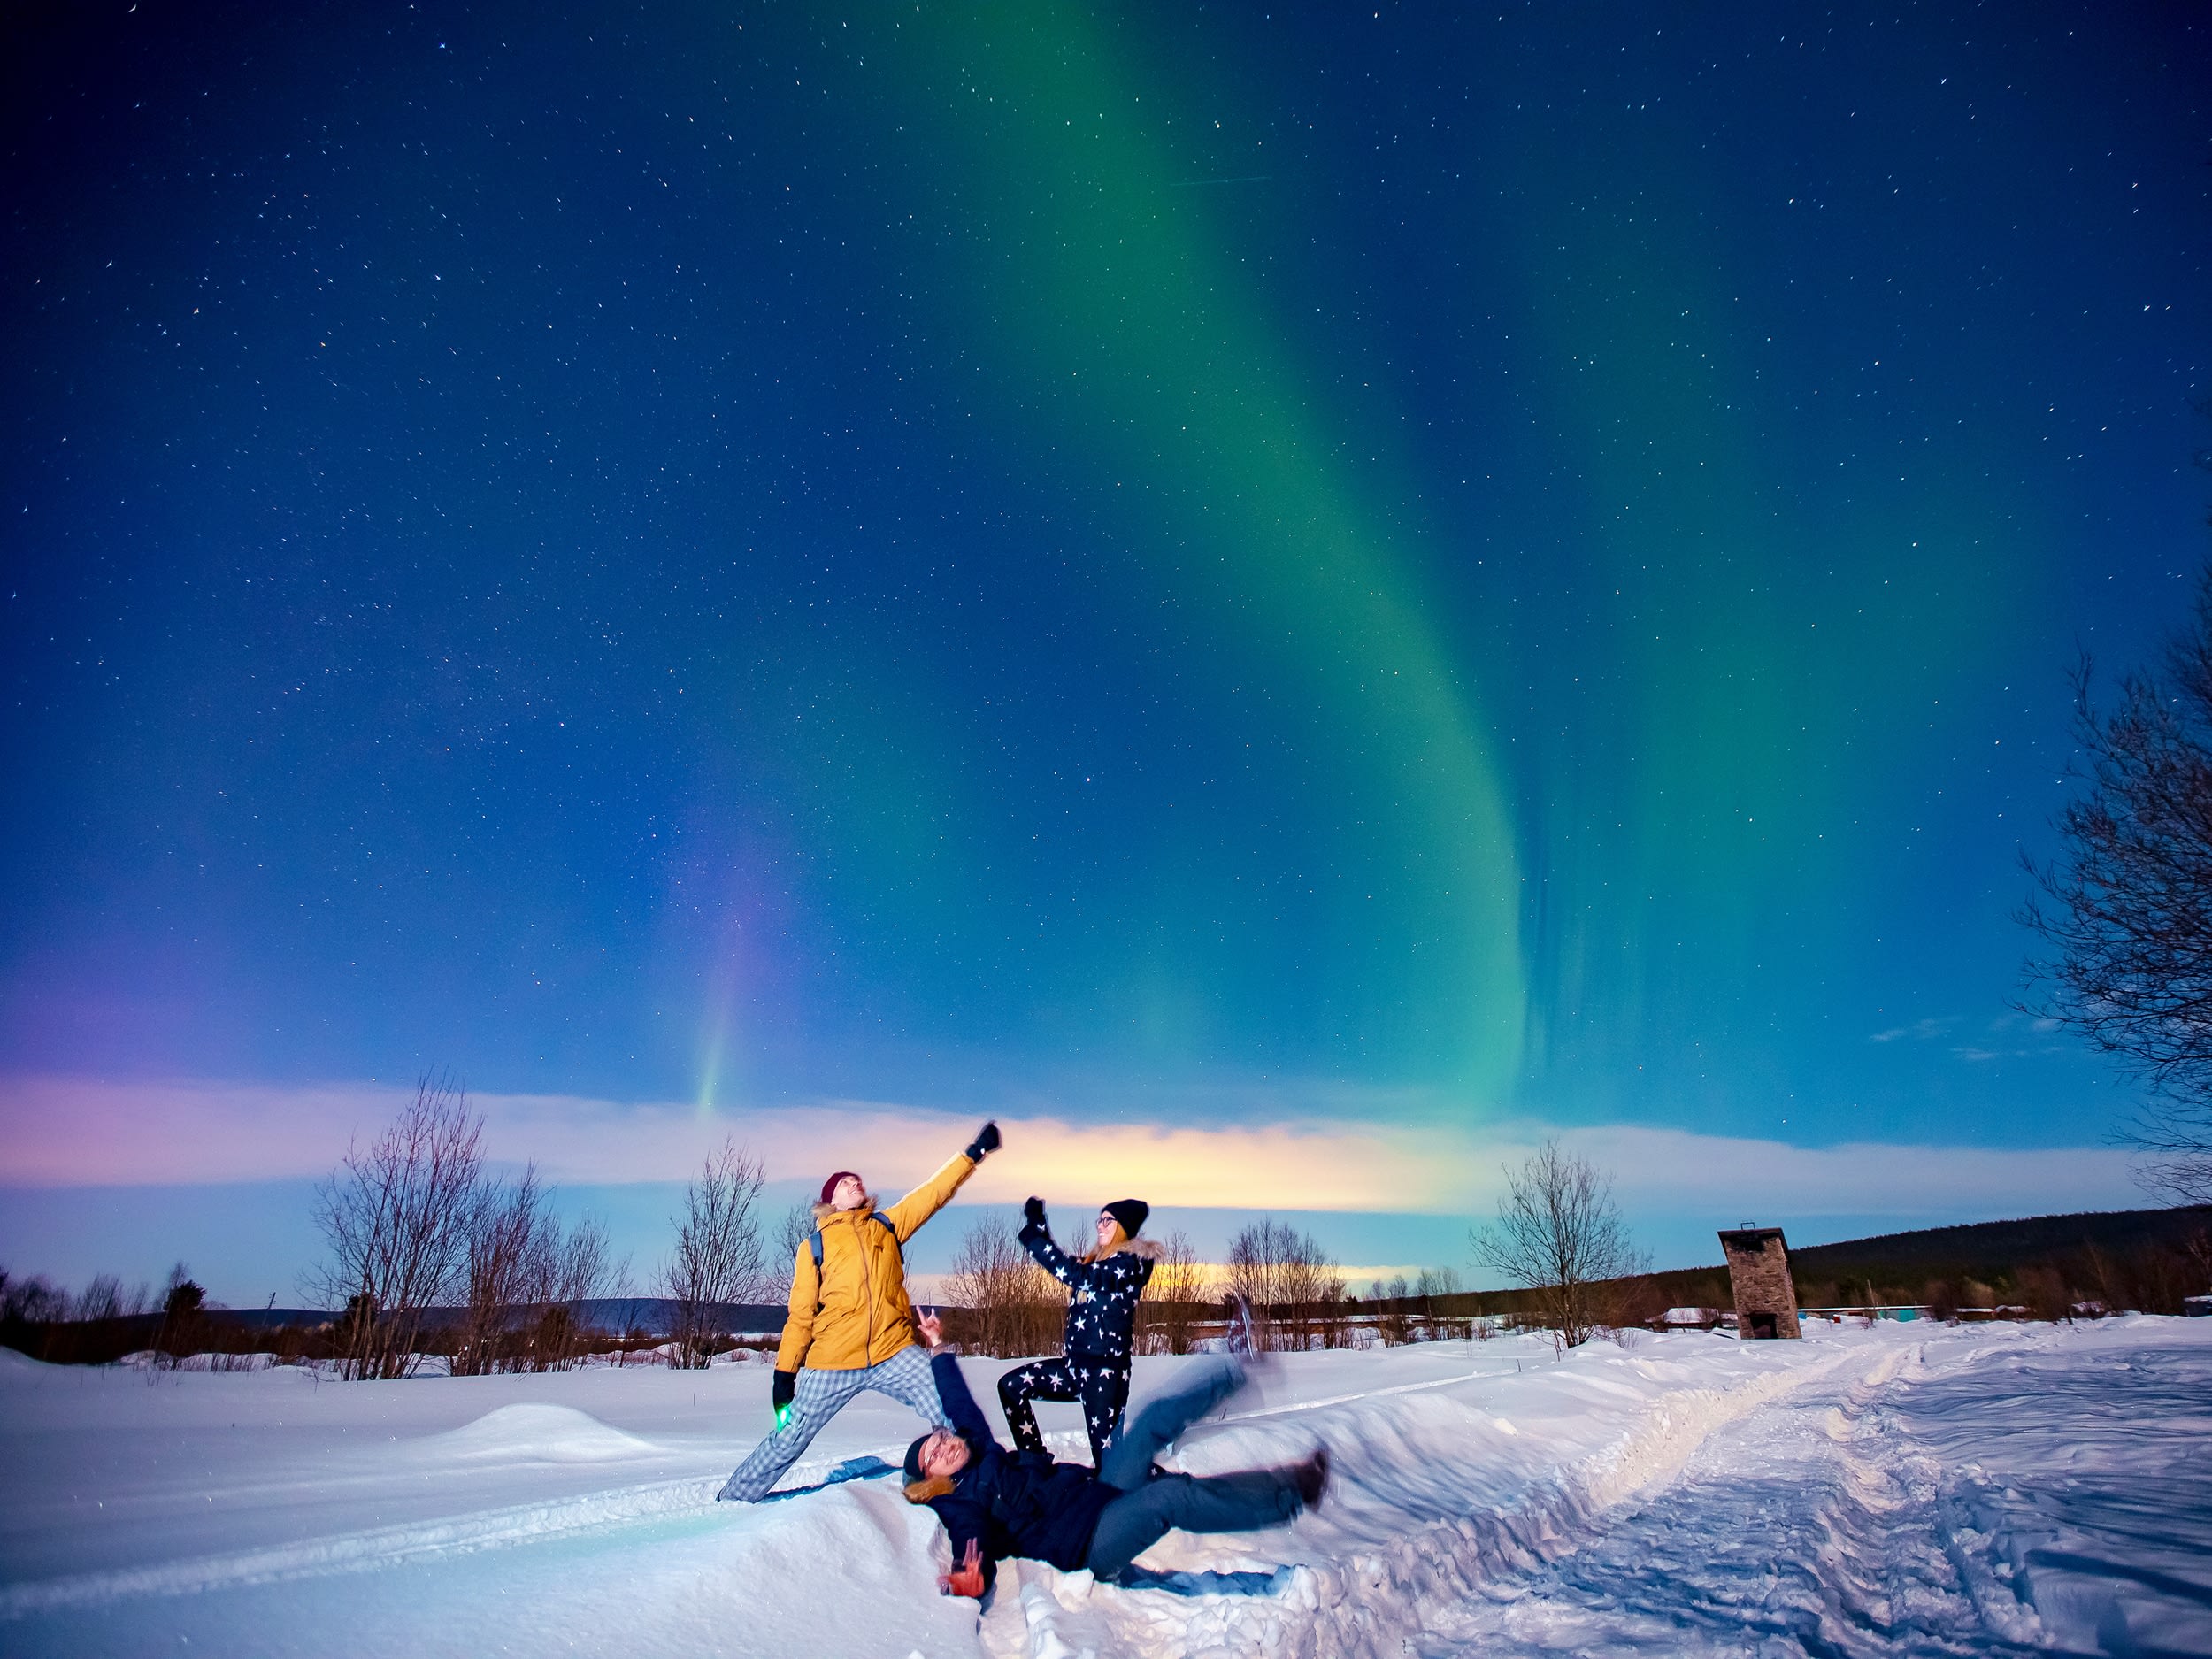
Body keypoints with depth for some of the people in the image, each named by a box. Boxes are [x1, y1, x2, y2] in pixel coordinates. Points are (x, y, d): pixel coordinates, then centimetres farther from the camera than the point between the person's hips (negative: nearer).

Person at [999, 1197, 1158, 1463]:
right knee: (1011, 1385, 5)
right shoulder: (1096, 1259, 15)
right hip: (1077, 1362, 9)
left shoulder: (1130, 1262, -12)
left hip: (1105, 1367, -9)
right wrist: (1038, 1225, 6)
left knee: (1107, 1455, -7)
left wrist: (1034, 1236, -25)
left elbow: (1076, 1275, -25)